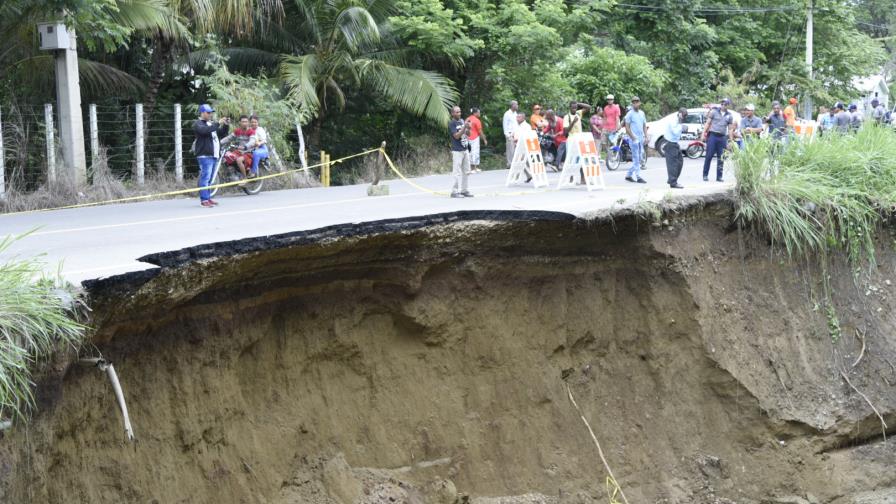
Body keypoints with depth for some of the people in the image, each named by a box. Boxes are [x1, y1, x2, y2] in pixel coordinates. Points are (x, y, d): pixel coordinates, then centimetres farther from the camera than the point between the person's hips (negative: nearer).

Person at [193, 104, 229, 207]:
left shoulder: (211, 123, 22)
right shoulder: (198, 124, -4)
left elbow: (222, 132, 24)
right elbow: (205, 130, -25)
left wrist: (226, 125, 5)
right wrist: (218, 123, -24)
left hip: (214, 155, 9)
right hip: (205, 156, -9)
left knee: (209, 178, 12)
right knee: (205, 177, -13)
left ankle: (208, 198, 18)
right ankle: (204, 200, -14)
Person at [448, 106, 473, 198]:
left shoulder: (462, 121, 12)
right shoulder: (451, 124, -10)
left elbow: (468, 134, 15)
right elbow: (456, 136, -19)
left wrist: (468, 128, -6)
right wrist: (464, 127, -22)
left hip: (465, 150, 8)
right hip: (457, 151, -8)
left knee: (466, 171, 10)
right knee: (457, 172, -7)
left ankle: (464, 190, 17)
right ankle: (455, 192, -3)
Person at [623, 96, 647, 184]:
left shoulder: (642, 113, 12)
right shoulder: (630, 114, -6)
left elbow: (644, 125, 18)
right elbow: (627, 127, -9)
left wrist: (646, 136, 6)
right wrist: (633, 138, -15)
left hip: (641, 139, 7)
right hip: (634, 139, -7)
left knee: (638, 159, 9)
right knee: (636, 159, -7)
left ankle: (629, 175, 17)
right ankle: (638, 177, -6)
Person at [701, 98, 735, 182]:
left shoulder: (729, 115, 10)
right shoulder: (714, 111, 3)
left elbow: (730, 129, 12)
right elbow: (707, 123, 3)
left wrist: (731, 140, 7)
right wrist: (704, 133, -6)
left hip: (722, 137, 3)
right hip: (712, 135, -3)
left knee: (721, 158, 3)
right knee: (709, 156, -4)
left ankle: (719, 177, 8)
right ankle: (705, 175, 2)